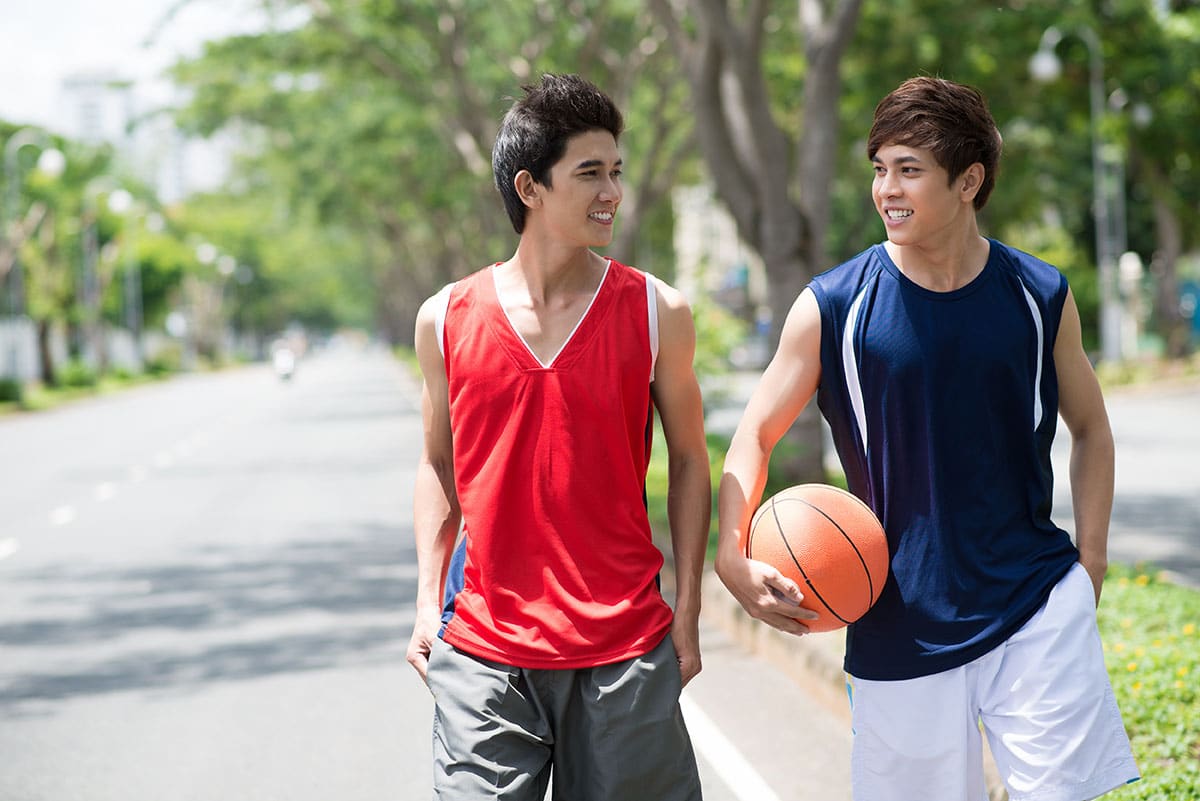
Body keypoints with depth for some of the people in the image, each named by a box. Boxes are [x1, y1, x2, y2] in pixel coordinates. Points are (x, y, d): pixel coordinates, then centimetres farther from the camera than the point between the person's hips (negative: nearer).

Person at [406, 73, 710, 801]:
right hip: (484, 652, 0)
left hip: (624, 650, 0)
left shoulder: (657, 313, 1)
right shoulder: (447, 320, 3)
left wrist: (687, 613, 3)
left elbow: (688, 460, 7)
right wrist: (428, 604, 6)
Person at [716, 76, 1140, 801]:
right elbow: (756, 436, 0)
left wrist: (1089, 559, 6)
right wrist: (733, 557, -16)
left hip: (1036, 605, 1)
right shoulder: (834, 306, -5)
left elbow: (1091, 428, 15)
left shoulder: (1041, 297, 0)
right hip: (902, 624, 0)